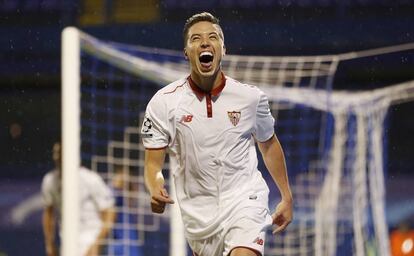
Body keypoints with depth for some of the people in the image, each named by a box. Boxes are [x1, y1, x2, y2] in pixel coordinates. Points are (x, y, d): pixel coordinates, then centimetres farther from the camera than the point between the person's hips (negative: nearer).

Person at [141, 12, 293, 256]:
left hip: (244, 199, -2)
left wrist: (287, 197, 17)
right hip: (198, 212, 2)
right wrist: (156, 190, -27)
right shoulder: (164, 102, -6)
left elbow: (269, 144, 14)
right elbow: (153, 163, -5)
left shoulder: (250, 96, -3)